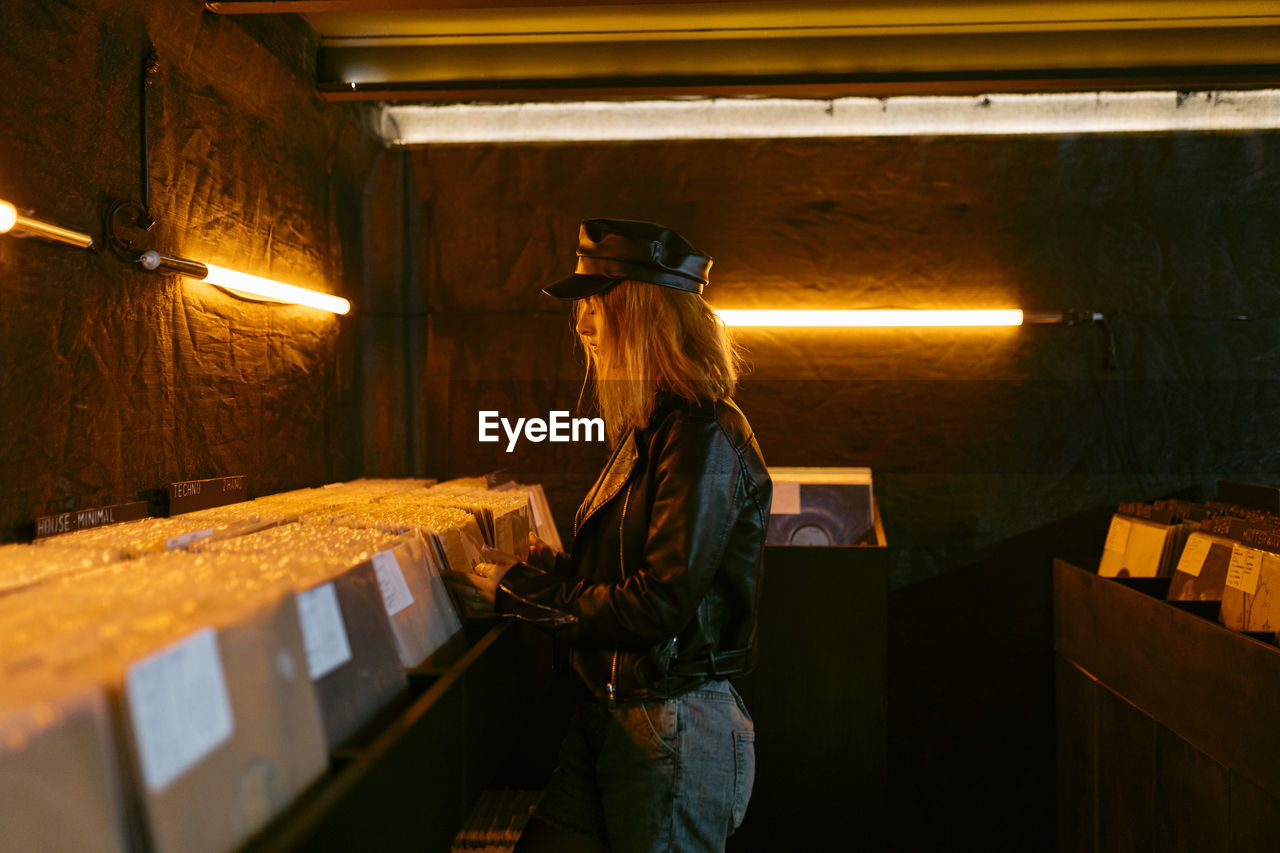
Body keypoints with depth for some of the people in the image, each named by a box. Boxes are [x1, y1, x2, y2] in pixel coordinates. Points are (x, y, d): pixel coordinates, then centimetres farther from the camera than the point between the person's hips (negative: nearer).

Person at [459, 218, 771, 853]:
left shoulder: (705, 438, -20)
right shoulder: (651, 430, 10)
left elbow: (659, 605, -23)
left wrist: (525, 594, -14)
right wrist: (557, 571, -1)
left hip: (674, 728, -8)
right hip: (608, 716, 9)